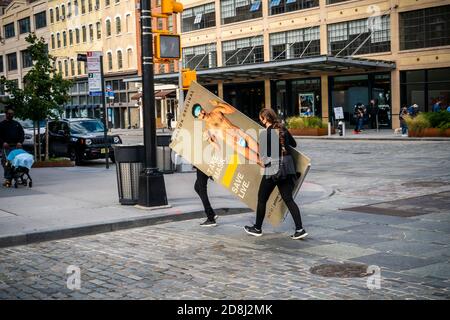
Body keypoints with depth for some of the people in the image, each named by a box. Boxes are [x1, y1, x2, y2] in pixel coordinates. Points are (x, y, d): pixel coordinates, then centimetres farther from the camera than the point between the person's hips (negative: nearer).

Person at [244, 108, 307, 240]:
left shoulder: (265, 133, -12)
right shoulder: (283, 129, 6)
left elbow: (265, 154, -16)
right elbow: (294, 144, 19)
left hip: (272, 170, -6)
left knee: (262, 199, 11)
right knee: (288, 199, 7)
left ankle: (257, 228, 23)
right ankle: (299, 229, -2)